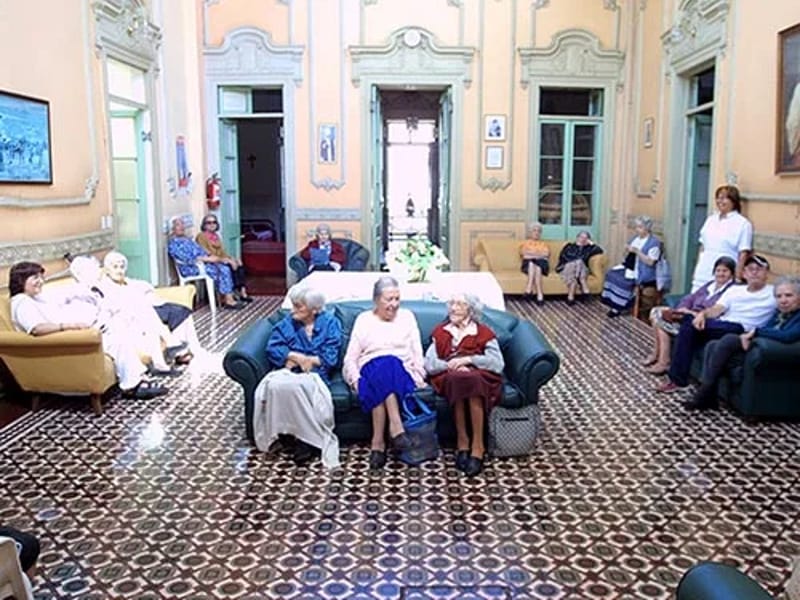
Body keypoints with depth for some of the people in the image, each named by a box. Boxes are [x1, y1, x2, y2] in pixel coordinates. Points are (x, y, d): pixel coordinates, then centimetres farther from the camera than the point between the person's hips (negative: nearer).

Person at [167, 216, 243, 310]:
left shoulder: (187, 238, 20)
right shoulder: (173, 243, -9)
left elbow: (200, 250, 19)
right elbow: (187, 259, -20)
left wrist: (212, 256, -2)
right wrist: (208, 259, -23)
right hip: (190, 268, -8)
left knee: (225, 268, -14)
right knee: (217, 271, -27)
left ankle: (228, 298, -18)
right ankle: (228, 300, -19)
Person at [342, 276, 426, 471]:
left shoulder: (407, 316, 18)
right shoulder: (364, 319, 15)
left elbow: (417, 353, 11)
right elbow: (350, 358, 8)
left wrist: (419, 377, -7)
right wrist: (356, 379, -11)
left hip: (402, 372, 1)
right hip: (371, 371, 0)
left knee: (389, 364, -37)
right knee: (384, 363, -37)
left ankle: (378, 442, -43)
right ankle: (396, 427, -47)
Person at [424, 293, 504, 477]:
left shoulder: (484, 333, 14)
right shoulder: (440, 332, 21)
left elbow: (498, 363, -2)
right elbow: (429, 364, 6)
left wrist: (468, 360, -12)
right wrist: (451, 365, -12)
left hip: (480, 377, -1)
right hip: (448, 378, 1)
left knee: (471, 379, -37)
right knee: (457, 377, -35)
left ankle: (477, 445, -33)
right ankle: (462, 441, -29)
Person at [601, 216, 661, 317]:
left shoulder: (654, 242, -11)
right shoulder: (636, 237, 13)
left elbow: (650, 262, -19)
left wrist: (637, 251, -21)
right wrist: (627, 250, -2)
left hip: (642, 272, -8)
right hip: (629, 266, 8)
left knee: (624, 280, -29)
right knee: (612, 273, -14)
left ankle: (617, 307, -17)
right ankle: (613, 303, -12)